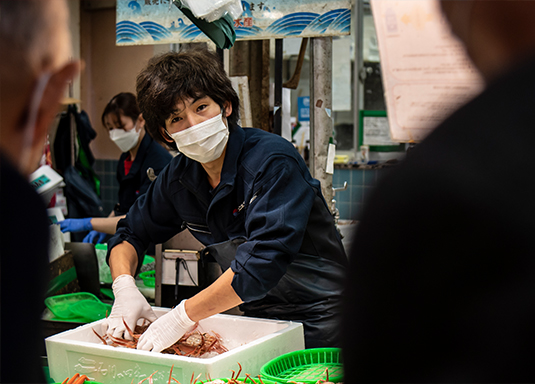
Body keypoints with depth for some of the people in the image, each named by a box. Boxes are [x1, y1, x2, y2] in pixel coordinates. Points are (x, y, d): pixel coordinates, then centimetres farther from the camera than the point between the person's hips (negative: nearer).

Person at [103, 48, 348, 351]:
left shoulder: (272, 160, -20)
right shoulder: (179, 177, 1)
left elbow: (264, 258, -30)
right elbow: (131, 233, 15)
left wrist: (182, 317, -28)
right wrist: (124, 286, -7)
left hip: (318, 323, -5)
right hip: (258, 318, 5)